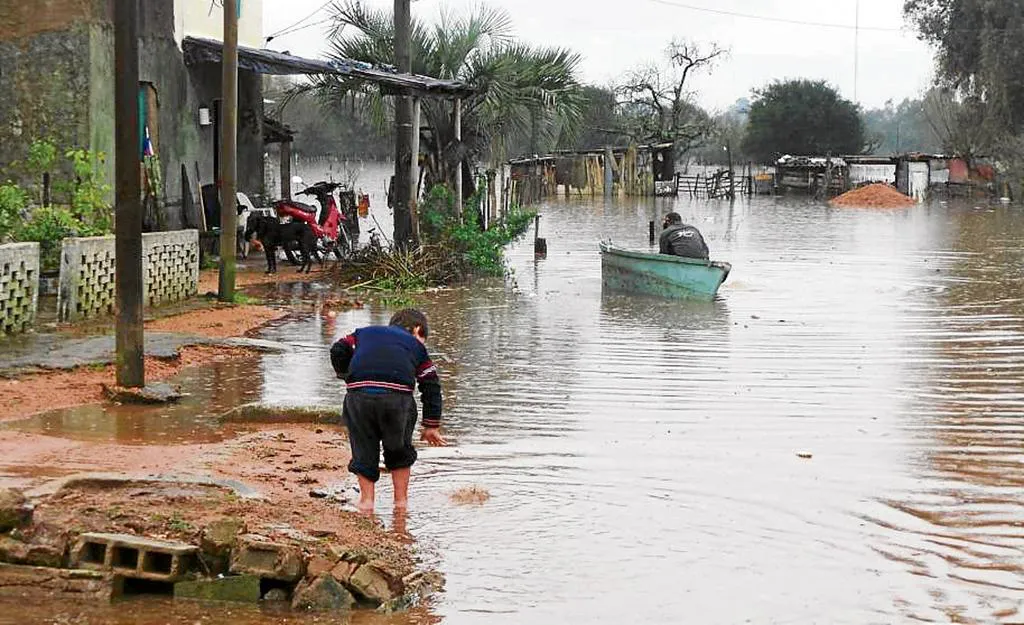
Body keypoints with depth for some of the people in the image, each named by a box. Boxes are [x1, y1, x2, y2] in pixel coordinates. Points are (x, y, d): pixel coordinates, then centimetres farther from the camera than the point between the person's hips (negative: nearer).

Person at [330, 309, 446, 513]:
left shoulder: (364, 332, 33)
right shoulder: (416, 346, 28)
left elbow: (338, 351, 17)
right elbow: (431, 387, 23)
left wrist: (347, 377, 33)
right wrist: (431, 426, 26)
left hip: (359, 394, 1)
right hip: (398, 394, 0)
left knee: (364, 448, 17)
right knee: (399, 448, 21)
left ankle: (366, 497, 10)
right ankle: (401, 499, 24)